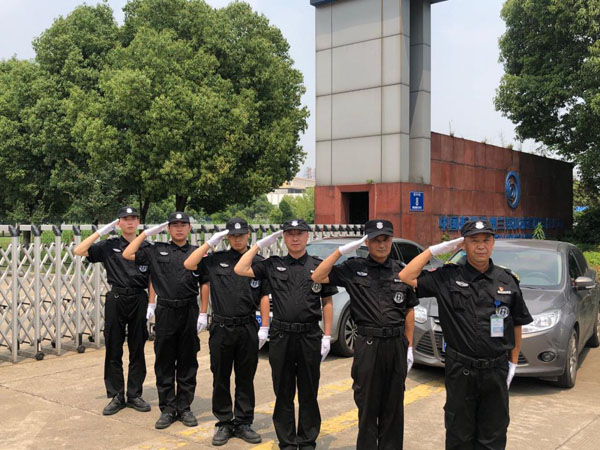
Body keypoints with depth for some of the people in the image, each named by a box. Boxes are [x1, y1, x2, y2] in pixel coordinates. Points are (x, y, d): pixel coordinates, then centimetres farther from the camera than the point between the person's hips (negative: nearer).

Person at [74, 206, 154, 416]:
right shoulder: (109, 246, 4)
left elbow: (152, 279, 6)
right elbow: (79, 251, -5)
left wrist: (151, 304, -1)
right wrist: (101, 232, -6)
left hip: (139, 300, 0)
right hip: (115, 300, 0)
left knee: (137, 350, 7)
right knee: (113, 350, 5)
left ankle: (134, 395, 18)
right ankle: (116, 396, 15)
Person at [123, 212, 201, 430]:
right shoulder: (157, 250, 5)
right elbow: (127, 255, -1)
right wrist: (147, 232, -1)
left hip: (189, 312, 0)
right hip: (165, 312, 0)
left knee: (187, 363, 8)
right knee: (164, 363, 7)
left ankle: (184, 407, 19)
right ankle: (167, 409, 17)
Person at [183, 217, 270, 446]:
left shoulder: (259, 262, 3)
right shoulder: (216, 260, 5)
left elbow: (264, 296, 4)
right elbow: (189, 264, -5)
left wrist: (264, 328, 0)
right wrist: (210, 242, -6)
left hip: (248, 329, 0)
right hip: (221, 328, 0)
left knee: (245, 379, 9)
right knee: (220, 379, 9)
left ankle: (243, 423, 20)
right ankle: (224, 423, 21)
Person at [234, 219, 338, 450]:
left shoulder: (319, 266, 4)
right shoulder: (273, 265, 5)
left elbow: (327, 302, 7)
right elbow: (240, 270, -3)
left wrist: (327, 336, 1)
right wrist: (260, 244, -3)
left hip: (310, 337, -1)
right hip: (281, 336, 1)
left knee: (308, 394, 10)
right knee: (283, 394, 9)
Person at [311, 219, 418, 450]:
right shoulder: (354, 268, -1)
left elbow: (409, 311, 10)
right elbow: (318, 277, -7)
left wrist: (409, 347, 7)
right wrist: (342, 251, -12)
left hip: (396, 344, 2)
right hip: (368, 344, -2)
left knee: (393, 405, 12)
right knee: (367, 405, 8)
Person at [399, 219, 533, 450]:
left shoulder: (508, 280, 2)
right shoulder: (448, 277, -4)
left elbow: (517, 324, 9)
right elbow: (406, 277, -9)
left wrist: (513, 363, 8)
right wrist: (435, 249, -10)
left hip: (497, 370, 2)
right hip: (460, 370, -1)